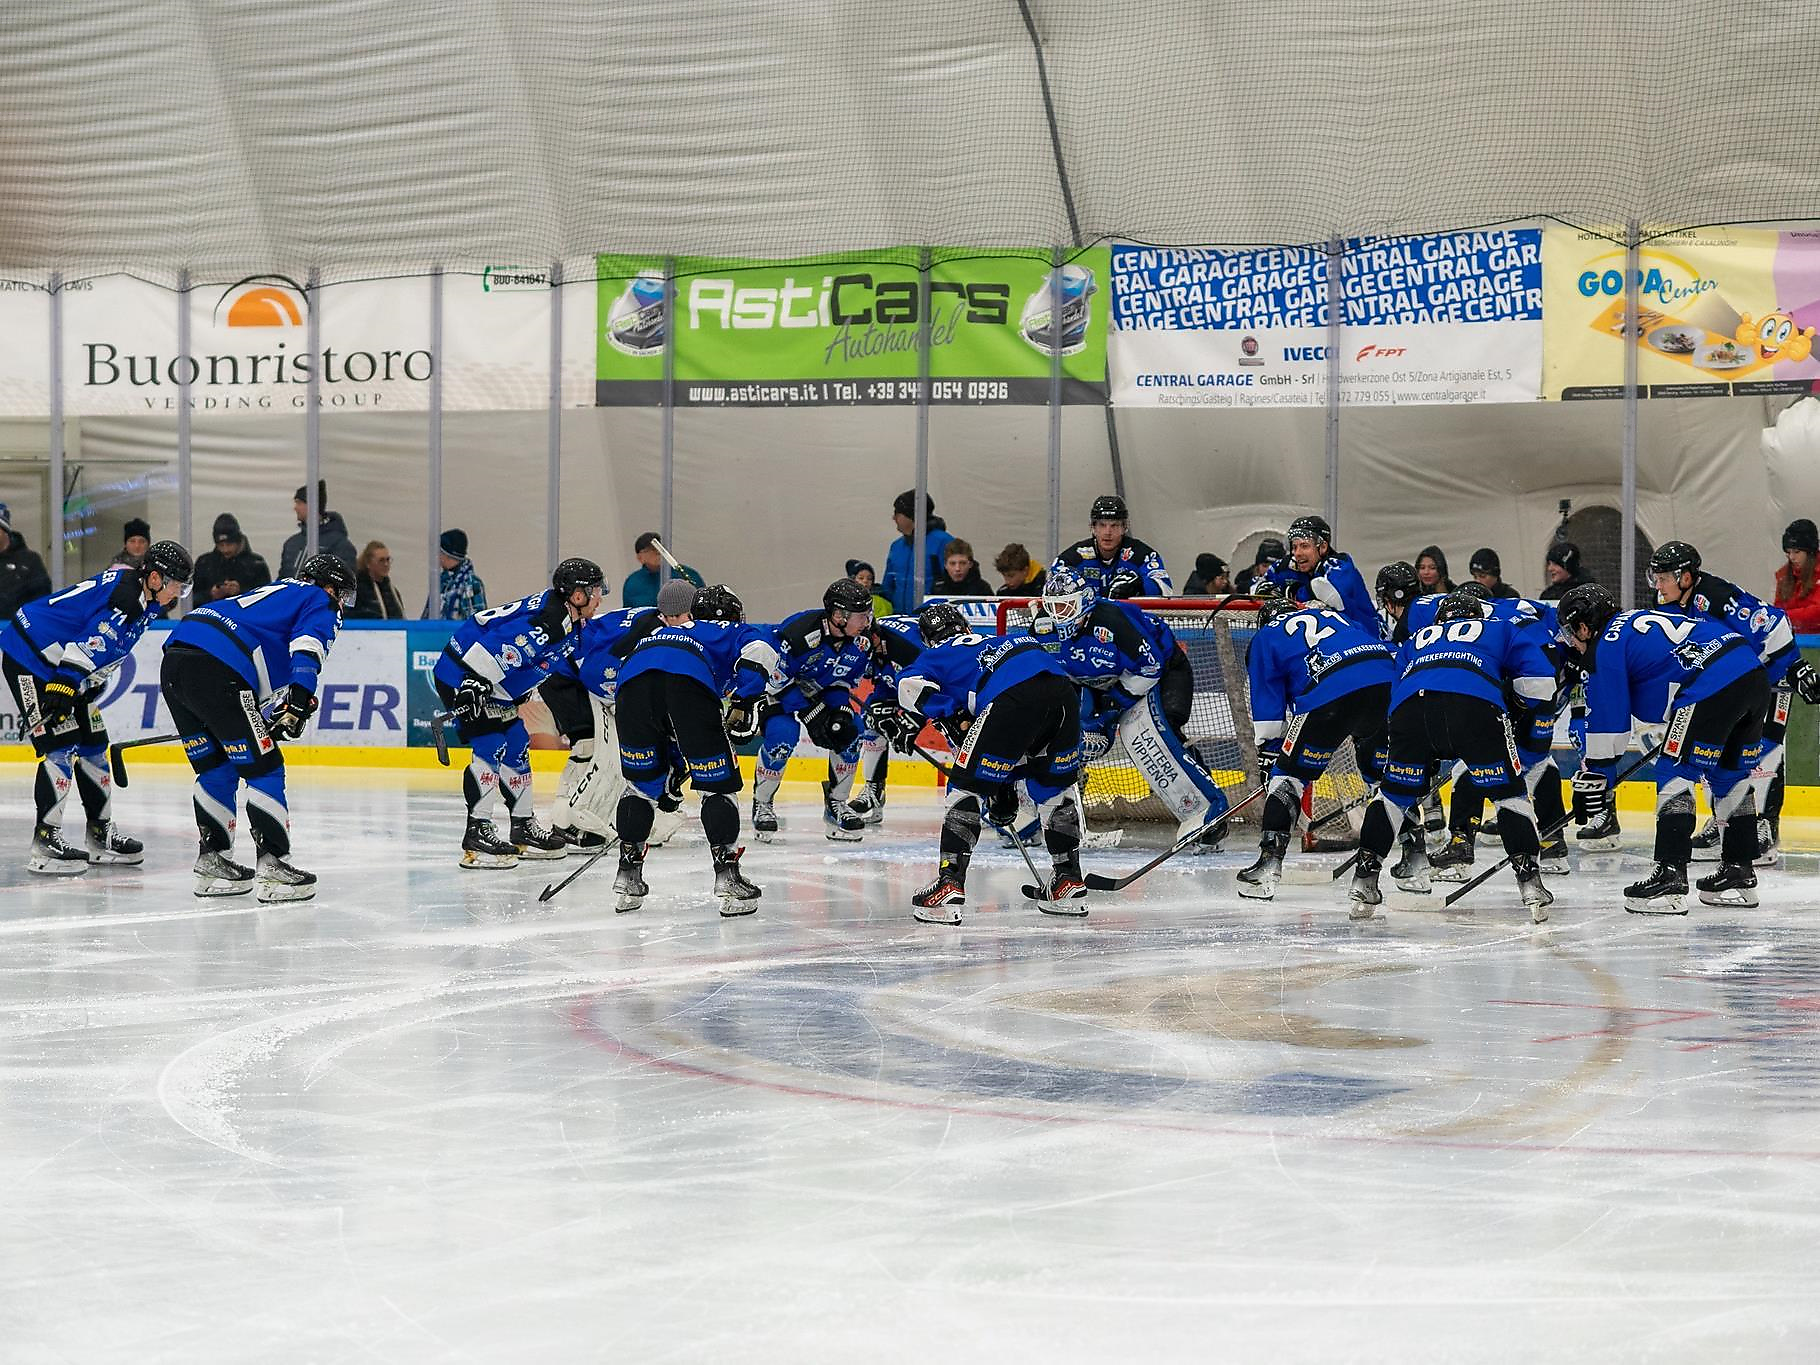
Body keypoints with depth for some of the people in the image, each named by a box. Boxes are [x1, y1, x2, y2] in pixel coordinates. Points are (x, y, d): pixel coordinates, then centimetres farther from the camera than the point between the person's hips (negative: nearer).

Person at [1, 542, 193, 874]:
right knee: (61, 746, -15)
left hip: (67, 670, 11)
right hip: (30, 657, -11)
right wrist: (64, 686, -35)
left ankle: (101, 833, 20)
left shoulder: (146, 602, 7)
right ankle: (46, 840, -14)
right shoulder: (124, 595, -25)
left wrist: (89, 686, 18)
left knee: (93, 744, 11)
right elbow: (86, 645, -32)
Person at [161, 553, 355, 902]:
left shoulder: (275, 591, 37)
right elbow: (307, 647, -10)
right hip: (217, 670, -8)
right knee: (264, 769, -1)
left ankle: (212, 861, 22)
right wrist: (298, 702, -20)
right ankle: (273, 866, -5)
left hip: (173, 663, 9)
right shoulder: (321, 604, 12)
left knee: (217, 769, 20)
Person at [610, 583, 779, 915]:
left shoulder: (660, 634, 48)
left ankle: (628, 875, 22)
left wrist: (673, 765, 50)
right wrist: (745, 700, 4)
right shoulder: (732, 632, 34)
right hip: (687, 680, -4)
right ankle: (727, 875, 3)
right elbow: (759, 646, 6)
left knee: (641, 782, 23)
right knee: (716, 782, 9)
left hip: (633, 677, 4)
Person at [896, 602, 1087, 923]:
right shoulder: (991, 642, 43)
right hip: (1063, 690, 6)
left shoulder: (937, 655, 27)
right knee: (1055, 787, 26)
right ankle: (1068, 882, 30)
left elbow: (910, 685, 3)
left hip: (1015, 697, -6)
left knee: (966, 787, 4)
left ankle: (949, 884, -5)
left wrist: (953, 719, 9)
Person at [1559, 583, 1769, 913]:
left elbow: (1607, 723, 1)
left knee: (1676, 774, -3)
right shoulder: (1640, 618, 29)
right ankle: (1738, 874, 25)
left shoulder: (1605, 649, 3)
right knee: (1730, 777, 20)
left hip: (1712, 689, -9)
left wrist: (1593, 779, 9)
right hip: (1756, 676, 9)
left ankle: (1669, 877, -10)